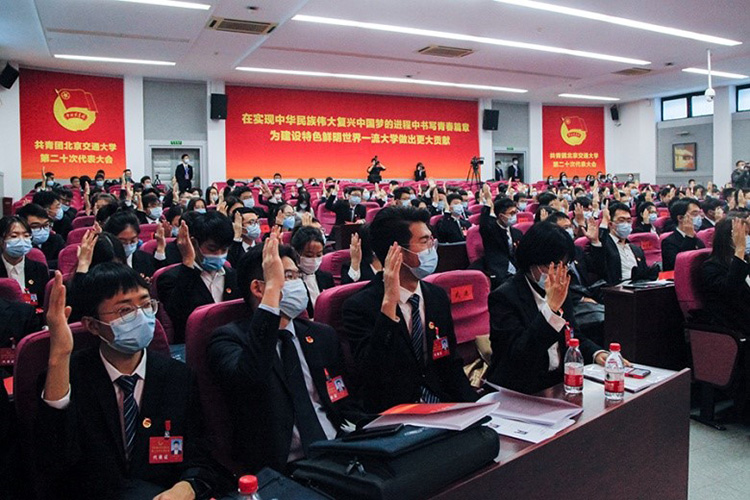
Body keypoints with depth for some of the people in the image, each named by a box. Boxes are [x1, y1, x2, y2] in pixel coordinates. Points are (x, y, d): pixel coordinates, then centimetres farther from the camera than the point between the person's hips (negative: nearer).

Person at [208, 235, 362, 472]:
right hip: (280, 469, -4)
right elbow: (247, 377, -27)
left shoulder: (323, 336, 14)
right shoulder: (229, 339, -3)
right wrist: (273, 288, -26)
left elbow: (347, 404, 14)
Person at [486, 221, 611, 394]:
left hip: (561, 381, 7)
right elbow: (518, 353, -23)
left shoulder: (560, 291, 8)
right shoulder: (503, 297, -14)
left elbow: (575, 336, 17)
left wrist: (597, 354, -4)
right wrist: (551, 307, -28)